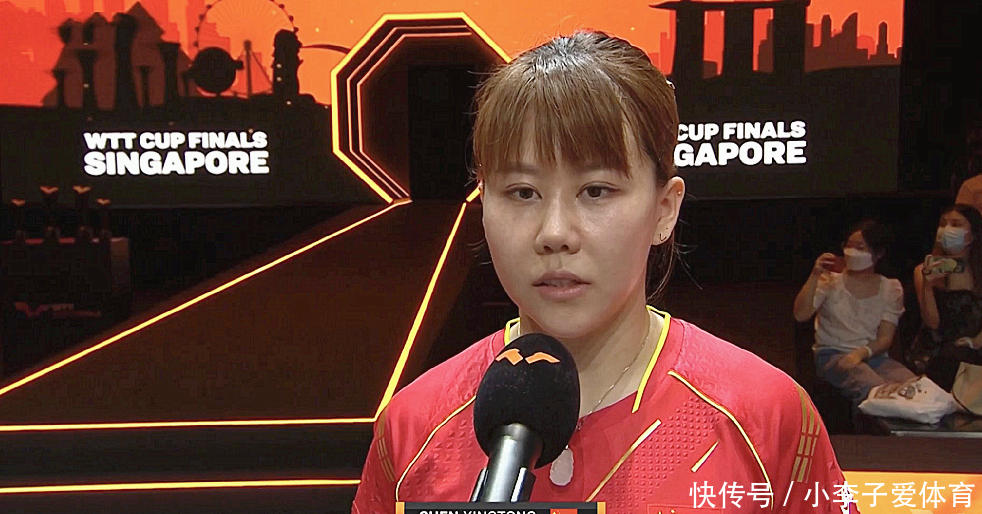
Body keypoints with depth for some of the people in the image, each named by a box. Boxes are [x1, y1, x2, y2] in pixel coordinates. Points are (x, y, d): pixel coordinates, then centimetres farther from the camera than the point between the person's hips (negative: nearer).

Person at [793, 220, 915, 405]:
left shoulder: (891, 289, 10)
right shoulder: (830, 281, 6)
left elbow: (885, 338, 1)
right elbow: (801, 315, -8)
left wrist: (861, 353, -19)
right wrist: (814, 277, -17)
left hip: (873, 354, 3)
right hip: (832, 354, -3)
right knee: (873, 388, -34)